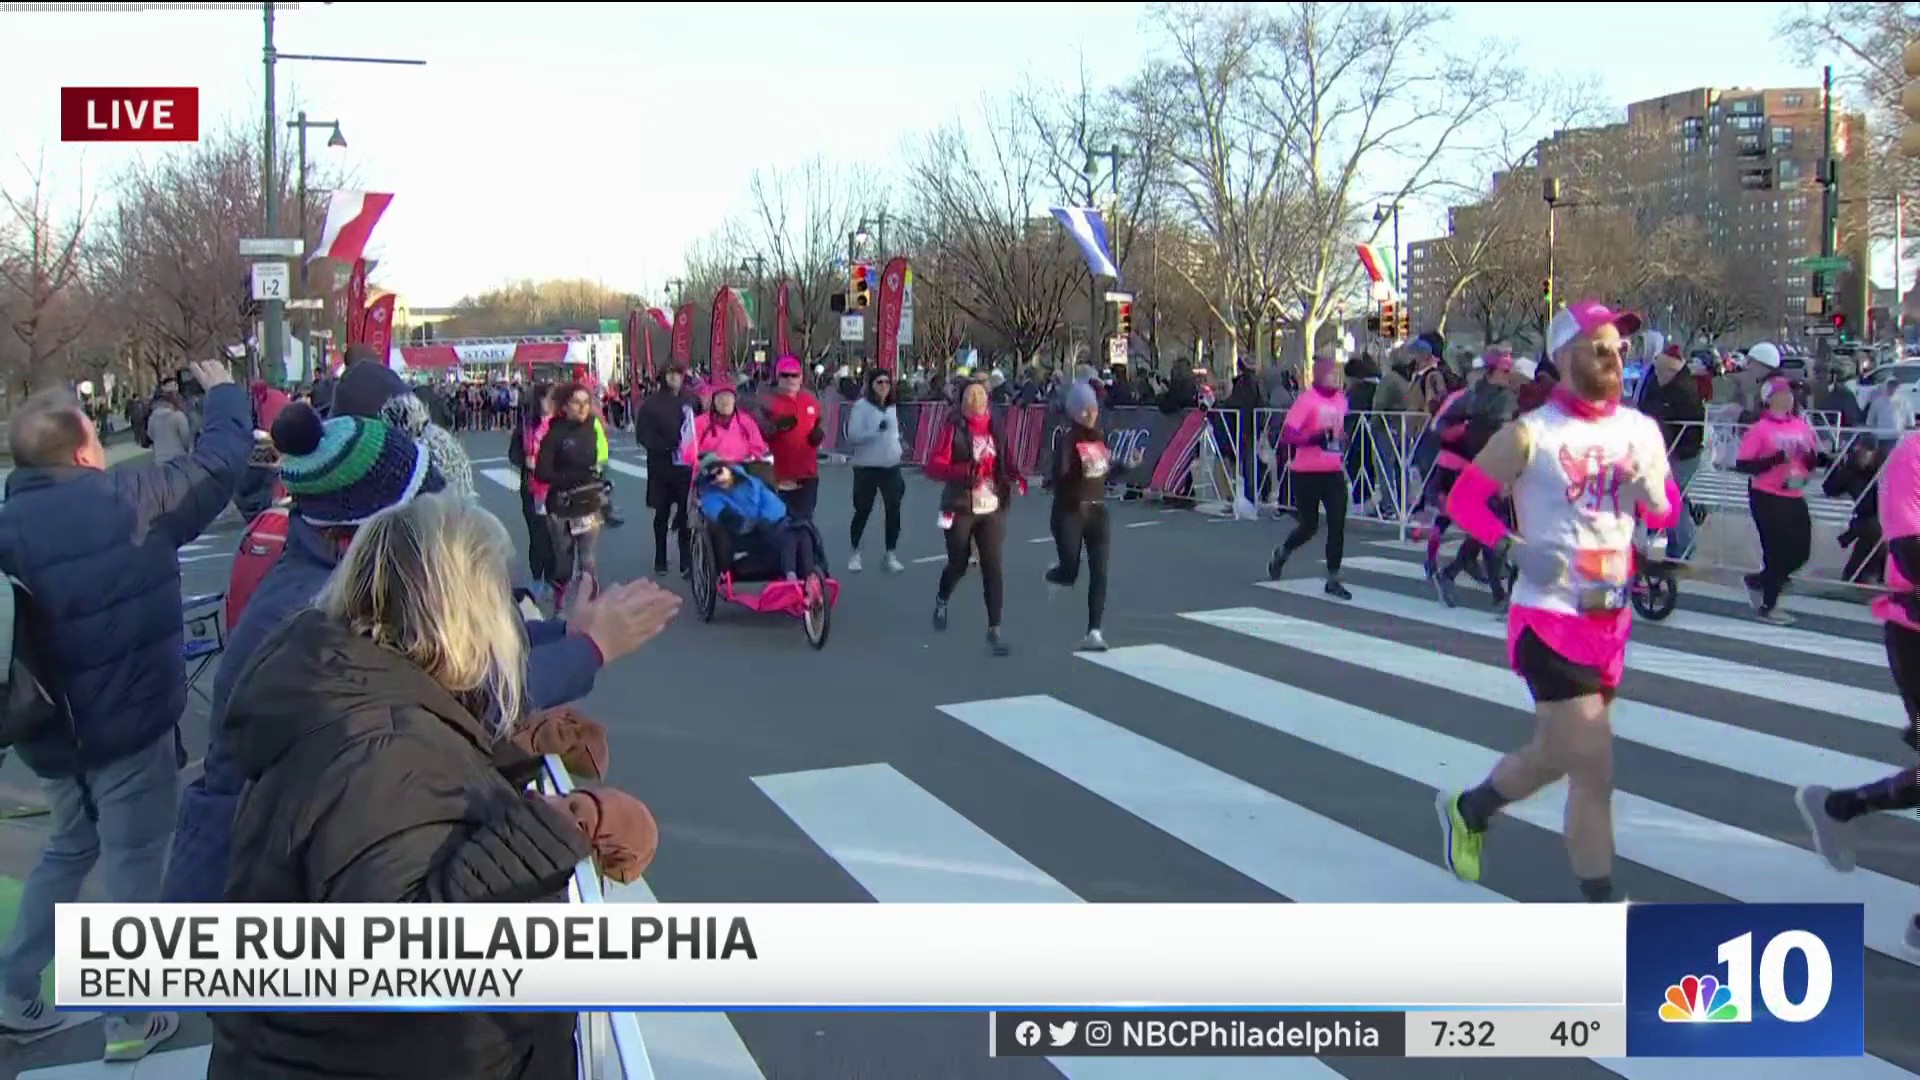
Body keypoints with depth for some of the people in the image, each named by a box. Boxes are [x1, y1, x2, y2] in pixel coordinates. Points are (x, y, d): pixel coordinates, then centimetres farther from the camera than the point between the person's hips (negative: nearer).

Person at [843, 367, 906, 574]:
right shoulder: (861, 406, -9)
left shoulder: (892, 407, 9)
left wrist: (898, 451, 14)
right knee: (863, 510, 5)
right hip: (867, 467, -5)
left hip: (891, 466, 5)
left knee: (893, 510, 1)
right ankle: (855, 553, 21)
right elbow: (853, 436, -17)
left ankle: (891, 555, 10)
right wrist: (877, 430, -28)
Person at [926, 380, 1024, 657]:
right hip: (961, 509, -3)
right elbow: (933, 466, -14)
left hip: (992, 509, 3)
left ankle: (994, 630, -1)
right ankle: (941, 601, 46)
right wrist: (966, 471, -29)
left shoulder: (996, 430, 6)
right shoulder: (954, 429, -8)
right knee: (958, 564, 12)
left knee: (992, 566, -5)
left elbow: (1005, 462, 16)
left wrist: (1016, 477, -6)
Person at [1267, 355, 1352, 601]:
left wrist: (1342, 449, 9)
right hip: (1308, 473, -5)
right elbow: (1287, 435, -20)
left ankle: (1333, 579, 6)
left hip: (1334, 472, 5)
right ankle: (1281, 554, 37)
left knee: (1338, 524, -3)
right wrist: (1315, 437, -30)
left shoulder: (1341, 399, 6)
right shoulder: (1307, 400, -14)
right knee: (1309, 526, 6)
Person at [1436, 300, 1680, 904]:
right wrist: (1514, 548, -22)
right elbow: (1462, 498, -7)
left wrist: (1652, 498, -9)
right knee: (1595, 771, -8)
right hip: (1550, 620, -7)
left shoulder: (1641, 432, 7)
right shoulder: (1530, 436, -10)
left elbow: (1666, 514, 15)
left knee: (1555, 755, 21)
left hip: (1611, 618, 7)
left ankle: (1467, 811, 46)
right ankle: (1601, 903, 4)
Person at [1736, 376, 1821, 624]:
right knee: (1777, 551, -1)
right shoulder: (1760, 428, -10)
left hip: (1795, 497, 6)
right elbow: (1741, 464, -14)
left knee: (1801, 551, 8)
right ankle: (1768, 606, 17)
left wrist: (1811, 457, -8)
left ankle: (1757, 582, 32)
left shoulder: (1801, 425, 6)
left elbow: (1813, 460, 16)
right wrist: (1776, 459, -22)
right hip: (1767, 497, -6)